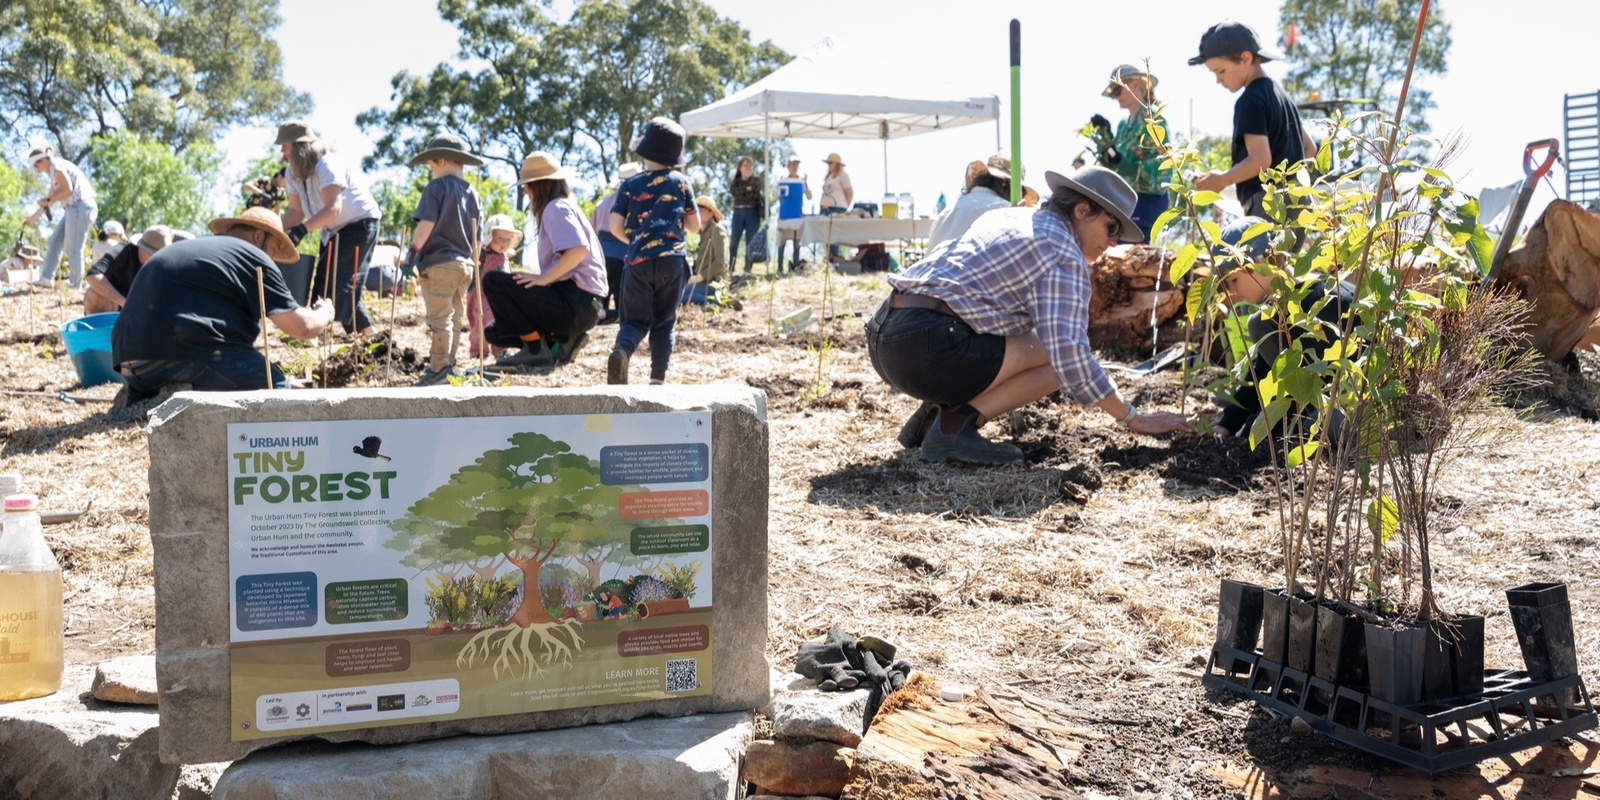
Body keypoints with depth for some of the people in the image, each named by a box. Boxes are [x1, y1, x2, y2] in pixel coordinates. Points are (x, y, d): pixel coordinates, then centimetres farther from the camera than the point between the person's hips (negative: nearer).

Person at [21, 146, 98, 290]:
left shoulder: (57, 167, -6)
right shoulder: (55, 171, 25)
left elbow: (68, 190, -17)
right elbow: (51, 197, 30)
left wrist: (48, 201, -5)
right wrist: (33, 217, 34)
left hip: (79, 207, -11)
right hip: (74, 209, 11)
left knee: (72, 248, -8)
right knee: (54, 241, 11)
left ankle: (76, 284, -4)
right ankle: (47, 278, 11)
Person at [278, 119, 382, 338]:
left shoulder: (327, 165, -26)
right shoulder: (293, 172, 1)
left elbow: (333, 208, -34)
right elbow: (296, 210, -1)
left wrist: (302, 230, -44)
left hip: (360, 223, -9)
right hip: (333, 230, 9)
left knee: (341, 281, -16)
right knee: (324, 281, 6)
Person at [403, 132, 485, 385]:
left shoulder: (436, 187, -4)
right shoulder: (472, 193, 14)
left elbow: (426, 224, -13)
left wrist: (413, 252, -8)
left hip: (438, 263, -7)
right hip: (463, 264, 7)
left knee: (439, 319, -7)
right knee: (454, 319, 14)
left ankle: (438, 369, -8)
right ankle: (449, 365, 19)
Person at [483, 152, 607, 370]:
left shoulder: (556, 207, -8)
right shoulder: (566, 207, 23)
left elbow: (579, 249, -26)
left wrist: (543, 278, -21)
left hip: (576, 301, -10)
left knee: (493, 281, -11)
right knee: (495, 332, 16)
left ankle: (535, 350, -10)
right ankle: (563, 339, 4)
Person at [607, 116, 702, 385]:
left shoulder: (629, 185, 4)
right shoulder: (681, 183, 4)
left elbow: (616, 227, 0)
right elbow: (694, 225, 9)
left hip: (638, 262, 0)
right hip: (672, 260, 0)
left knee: (636, 320, 8)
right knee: (665, 322, 10)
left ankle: (621, 351, -23)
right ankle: (658, 379, 3)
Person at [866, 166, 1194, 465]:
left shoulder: (1010, 216, 23)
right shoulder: (1064, 254, -5)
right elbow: (1071, 357, -14)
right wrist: (1133, 419, -4)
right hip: (926, 347, -10)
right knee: (1059, 355, -4)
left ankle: (934, 411, 12)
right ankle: (954, 425, -10)